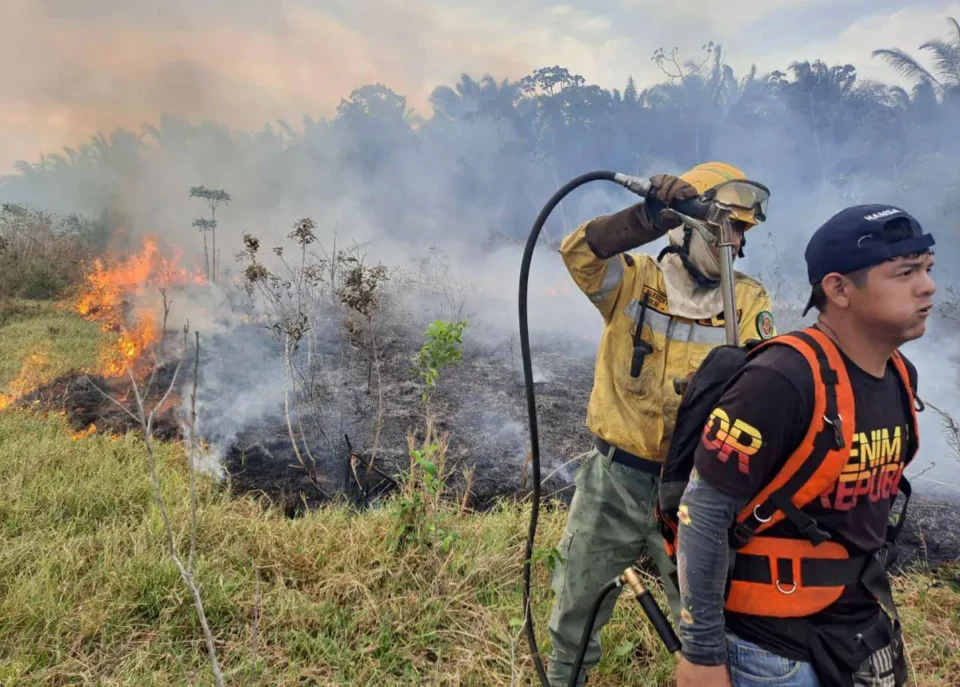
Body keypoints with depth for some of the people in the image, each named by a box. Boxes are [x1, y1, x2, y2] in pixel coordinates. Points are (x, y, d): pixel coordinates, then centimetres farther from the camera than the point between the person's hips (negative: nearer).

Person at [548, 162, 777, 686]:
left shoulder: (749, 301, -2)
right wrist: (649, 218, -38)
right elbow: (578, 253, -24)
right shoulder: (636, 280, -5)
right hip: (613, 479, 0)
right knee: (577, 608, 20)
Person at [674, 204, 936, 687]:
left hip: (868, 635, 8)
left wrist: (878, 610, 19)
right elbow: (702, 513, -23)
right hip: (772, 646, -7)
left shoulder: (901, 378, 1)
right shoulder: (783, 380, -25)